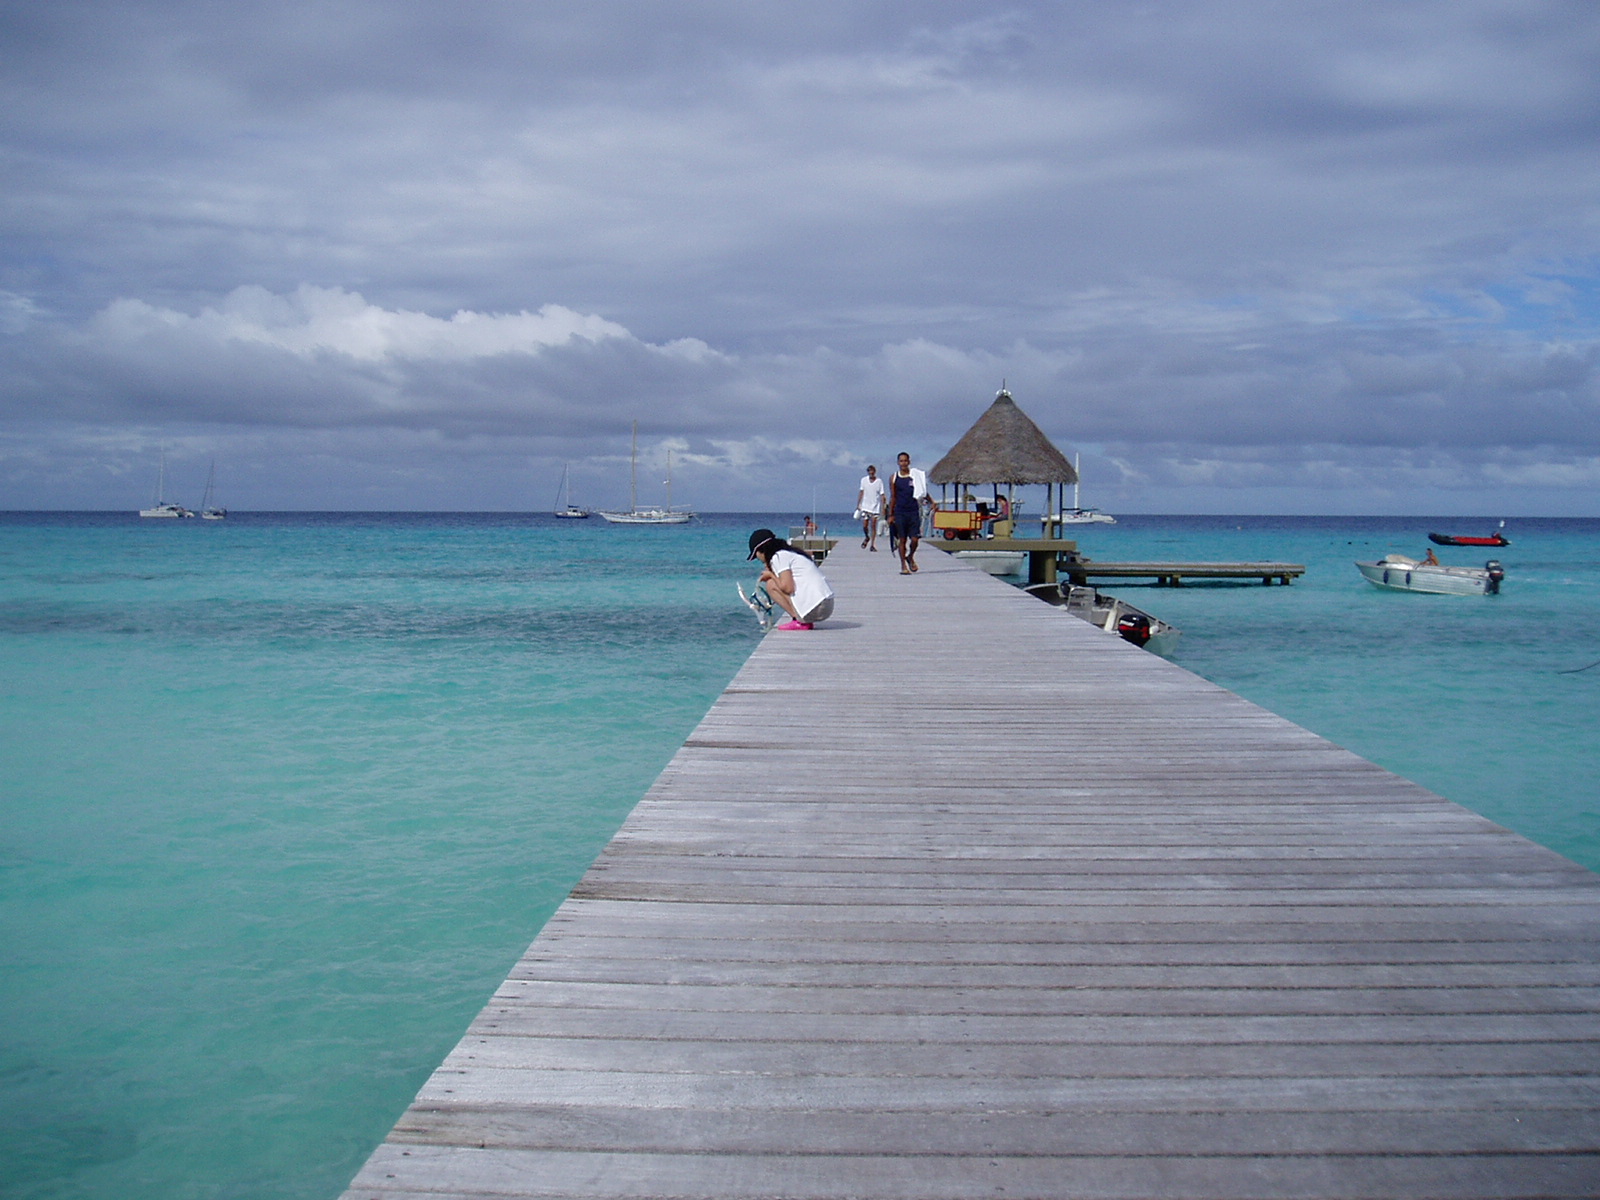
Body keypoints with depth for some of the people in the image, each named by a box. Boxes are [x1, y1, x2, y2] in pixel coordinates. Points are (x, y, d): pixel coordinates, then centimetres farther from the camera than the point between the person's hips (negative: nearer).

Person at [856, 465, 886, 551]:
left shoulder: (879, 481, -4)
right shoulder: (863, 480, 2)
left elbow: (882, 495, -4)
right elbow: (861, 492, 11)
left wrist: (883, 508, -9)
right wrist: (858, 504, 10)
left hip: (875, 508, -2)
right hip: (865, 507, 2)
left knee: (873, 526, -3)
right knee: (864, 526, -1)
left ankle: (872, 545, 3)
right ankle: (867, 538, 30)